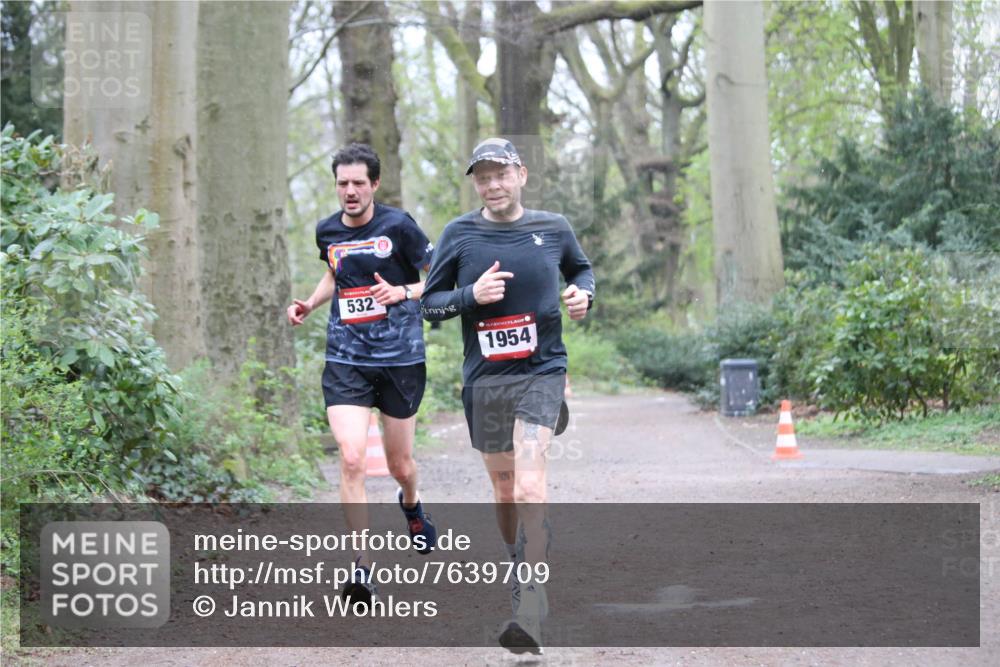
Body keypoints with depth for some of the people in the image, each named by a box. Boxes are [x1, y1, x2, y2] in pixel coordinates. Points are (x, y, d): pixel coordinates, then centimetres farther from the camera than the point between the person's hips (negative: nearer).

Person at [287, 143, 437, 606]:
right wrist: (309, 304, 11)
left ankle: (411, 504, 49)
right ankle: (363, 568, -10)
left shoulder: (398, 226, -8)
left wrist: (403, 292, -19)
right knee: (351, 459, -15)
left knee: (400, 465, 11)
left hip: (400, 358, -2)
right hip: (345, 361, 2)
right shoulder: (327, 231, 6)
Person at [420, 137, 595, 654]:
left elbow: (582, 268, 23)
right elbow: (429, 302, 4)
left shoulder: (553, 229, 3)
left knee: (530, 485, -19)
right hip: (483, 379, 2)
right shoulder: (460, 234, 1)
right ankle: (521, 573, 35)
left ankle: (529, 613, -25)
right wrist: (471, 295, -14)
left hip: (541, 373, -2)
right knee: (504, 490, 12)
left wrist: (582, 293, 1)